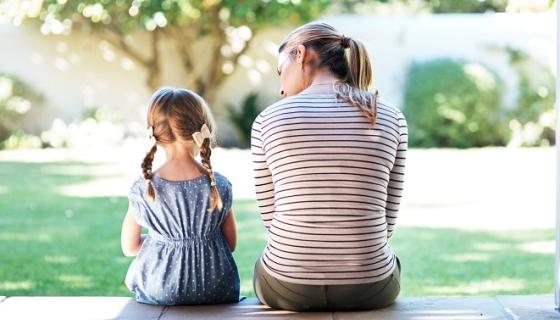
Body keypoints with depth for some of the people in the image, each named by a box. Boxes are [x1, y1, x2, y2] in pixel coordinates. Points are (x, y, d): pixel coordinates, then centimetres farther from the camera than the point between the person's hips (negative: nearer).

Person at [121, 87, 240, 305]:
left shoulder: (142, 189, -11)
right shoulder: (219, 186, -10)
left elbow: (129, 248, 0)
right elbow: (230, 244, 0)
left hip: (159, 293, 0)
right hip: (216, 293, 1)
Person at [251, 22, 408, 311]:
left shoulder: (268, 120, -6)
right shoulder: (391, 120, -2)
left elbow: (271, 216, 2)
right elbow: (385, 222, 3)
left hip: (288, 286, 0)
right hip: (369, 287, 1)